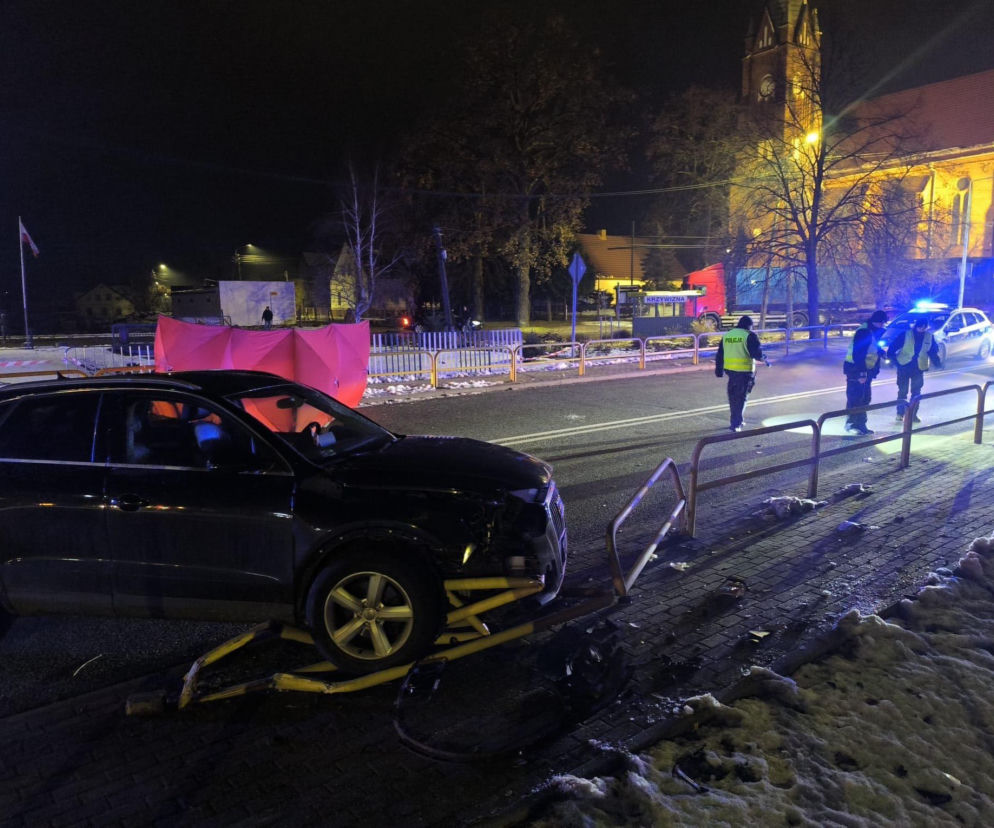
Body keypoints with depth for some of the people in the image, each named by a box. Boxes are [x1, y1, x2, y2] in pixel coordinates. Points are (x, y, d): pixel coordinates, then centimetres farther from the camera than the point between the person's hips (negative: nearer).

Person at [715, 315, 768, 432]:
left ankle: (735, 421, 26)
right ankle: (735, 424, -3)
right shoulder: (749, 336, -8)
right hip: (744, 371, -5)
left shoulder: (726, 335, 10)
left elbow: (719, 355, 13)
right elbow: (757, 353, -11)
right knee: (741, 397, 1)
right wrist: (764, 359, 9)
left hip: (730, 370, 6)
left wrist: (719, 369, 19)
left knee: (733, 396, 17)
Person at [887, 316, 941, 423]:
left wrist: (937, 363, 0)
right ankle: (900, 413, 7)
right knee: (902, 391, -1)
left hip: (918, 368, 3)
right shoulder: (906, 334, -10)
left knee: (916, 392, 8)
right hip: (904, 366, -3)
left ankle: (913, 414, 17)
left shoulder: (929, 337, 2)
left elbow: (933, 352, 10)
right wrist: (891, 356, -16)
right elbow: (894, 346, -7)